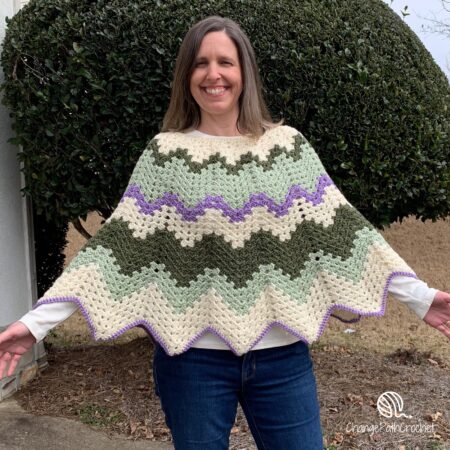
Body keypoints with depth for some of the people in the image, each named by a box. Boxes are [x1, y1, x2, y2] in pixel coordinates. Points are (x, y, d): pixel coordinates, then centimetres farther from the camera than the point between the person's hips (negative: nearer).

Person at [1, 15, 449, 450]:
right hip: (194, 359, -1)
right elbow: (118, 241, -5)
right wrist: (37, 320, -12)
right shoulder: (165, 153, -1)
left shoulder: (287, 145, 2)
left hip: (282, 357, 1)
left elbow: (340, 227, 1)